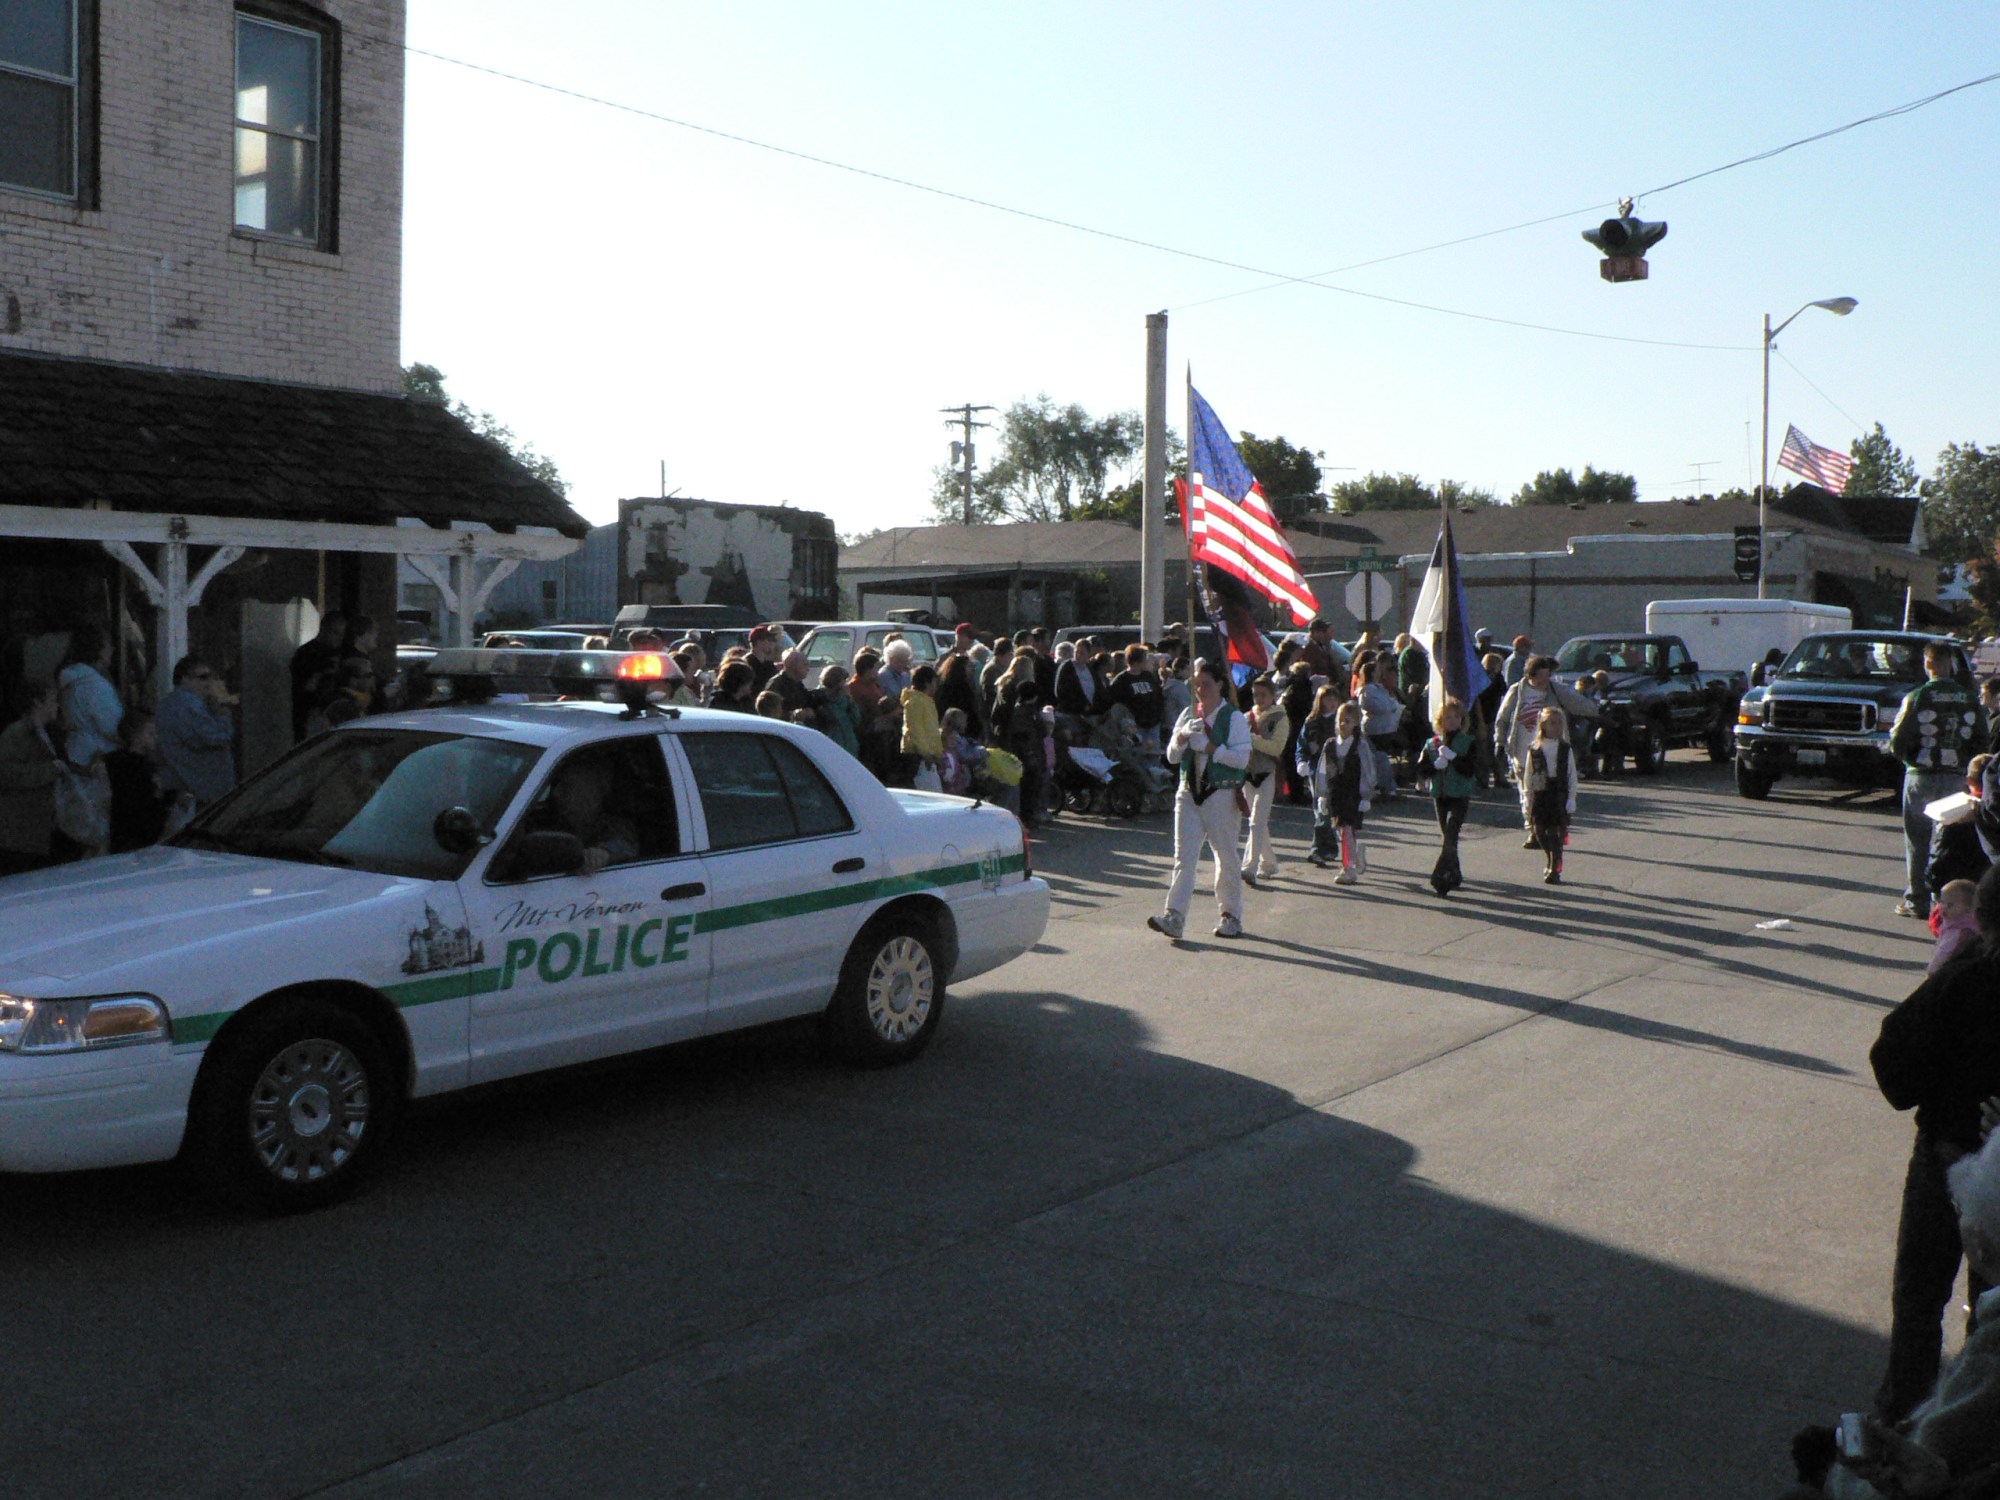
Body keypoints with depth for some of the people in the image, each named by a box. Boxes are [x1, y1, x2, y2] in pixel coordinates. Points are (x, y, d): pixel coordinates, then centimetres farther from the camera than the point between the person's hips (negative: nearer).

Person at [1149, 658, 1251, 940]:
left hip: (1222, 795, -4)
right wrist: (1181, 737, -9)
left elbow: (1241, 758, -14)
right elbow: (1172, 757, 10)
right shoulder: (1188, 715, 12)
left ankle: (1231, 916, 19)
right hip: (1189, 792, 4)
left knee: (1225, 858, 6)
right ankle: (1174, 916, -11)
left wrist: (1209, 746, -17)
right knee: (1184, 857, -4)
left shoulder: (1234, 717, -4)